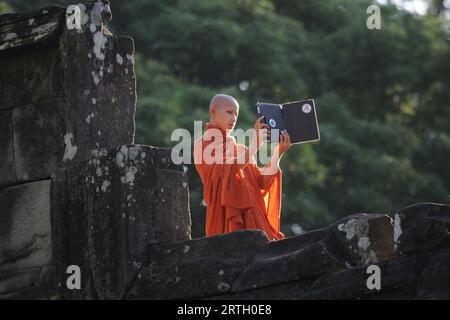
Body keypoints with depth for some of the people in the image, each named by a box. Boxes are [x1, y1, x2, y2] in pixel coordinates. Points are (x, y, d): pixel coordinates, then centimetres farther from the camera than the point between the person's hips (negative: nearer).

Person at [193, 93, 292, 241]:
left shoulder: (239, 148, 23)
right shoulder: (203, 144, 4)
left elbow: (262, 181, 12)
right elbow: (225, 170, -15)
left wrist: (279, 151, 2)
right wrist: (255, 144, -17)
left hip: (252, 219, 6)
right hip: (227, 218, -6)